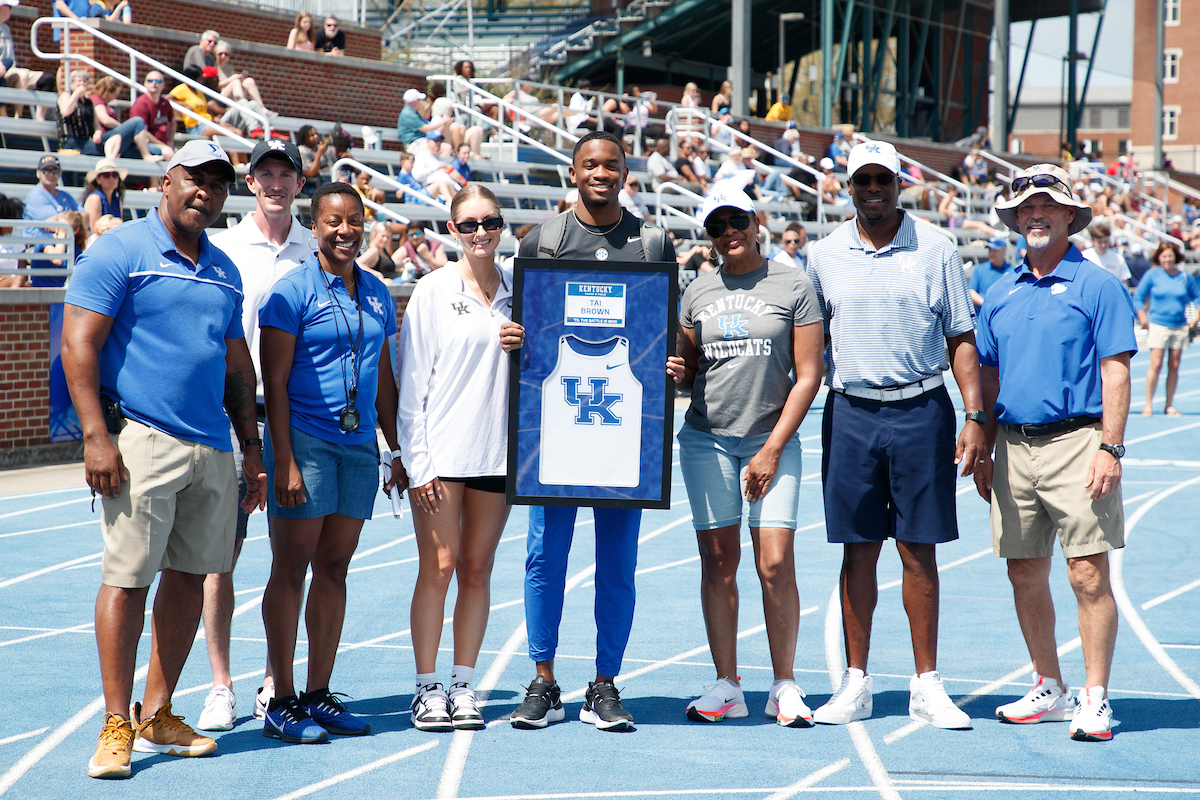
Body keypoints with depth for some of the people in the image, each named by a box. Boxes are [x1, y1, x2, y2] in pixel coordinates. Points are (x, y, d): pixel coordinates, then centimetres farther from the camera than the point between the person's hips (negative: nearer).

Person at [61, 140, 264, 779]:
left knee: (190, 576, 8)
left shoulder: (224, 271, 18)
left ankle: (157, 717, 18)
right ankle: (116, 727, -2)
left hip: (213, 449, 7)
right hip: (142, 439, -7)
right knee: (128, 577, -8)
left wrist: (252, 448, 19)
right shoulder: (119, 253, -3)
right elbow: (78, 344, -8)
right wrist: (96, 436, -16)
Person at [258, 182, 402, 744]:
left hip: (358, 444, 6)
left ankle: (319, 696, 15)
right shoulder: (292, 290, -6)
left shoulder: (377, 294, 13)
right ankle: (281, 704, 1)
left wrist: (400, 451, 17)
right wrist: (284, 461, -15)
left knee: (334, 569, 9)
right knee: (291, 569, -3)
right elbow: (274, 382, -9)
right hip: (304, 439, -6)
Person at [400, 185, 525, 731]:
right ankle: (427, 689, 3)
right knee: (438, 567, -5)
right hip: (441, 451, -3)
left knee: (477, 569, 5)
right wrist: (418, 461, -8)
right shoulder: (434, 291, -1)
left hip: (498, 450, 3)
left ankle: (463, 686, 11)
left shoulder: (519, 291, 10)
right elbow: (413, 380, -3)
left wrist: (524, 349, -5)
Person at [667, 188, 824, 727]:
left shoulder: (793, 287, 1)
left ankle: (784, 687, 2)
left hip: (772, 439, -3)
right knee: (718, 562, 2)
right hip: (706, 438, 3)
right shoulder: (698, 292, 11)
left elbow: (808, 375, -1)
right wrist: (676, 374, -7)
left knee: (776, 564, -9)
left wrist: (772, 449, -7)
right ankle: (726, 686, 9)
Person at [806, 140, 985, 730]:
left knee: (920, 551, 1)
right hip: (850, 412, 1)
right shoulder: (823, 256, 7)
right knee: (858, 550, 4)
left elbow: (961, 339, 3)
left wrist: (974, 417, -4)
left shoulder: (936, 250, 2)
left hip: (921, 410, -1)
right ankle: (855, 685, 11)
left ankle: (926, 686, 8)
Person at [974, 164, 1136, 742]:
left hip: (1076, 441, -5)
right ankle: (1048, 690, 21)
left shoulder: (1097, 286, -1)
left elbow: (1115, 372, -6)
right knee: (1025, 575, 9)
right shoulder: (1000, 294, 15)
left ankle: (1095, 699, -3)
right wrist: (984, 452, 14)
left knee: (1088, 574, -8)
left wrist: (1110, 449, -14)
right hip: (1014, 446, 6)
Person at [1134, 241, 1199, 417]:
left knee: (1174, 367, 4)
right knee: (1156, 365, -10)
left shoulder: (1185, 277, 6)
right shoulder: (1152, 275, -1)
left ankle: (1169, 406, 11)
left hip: (1180, 328, 3)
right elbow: (1138, 297, 3)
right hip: (1158, 326, -3)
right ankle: (1148, 405, -4)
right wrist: (1143, 319, -4)